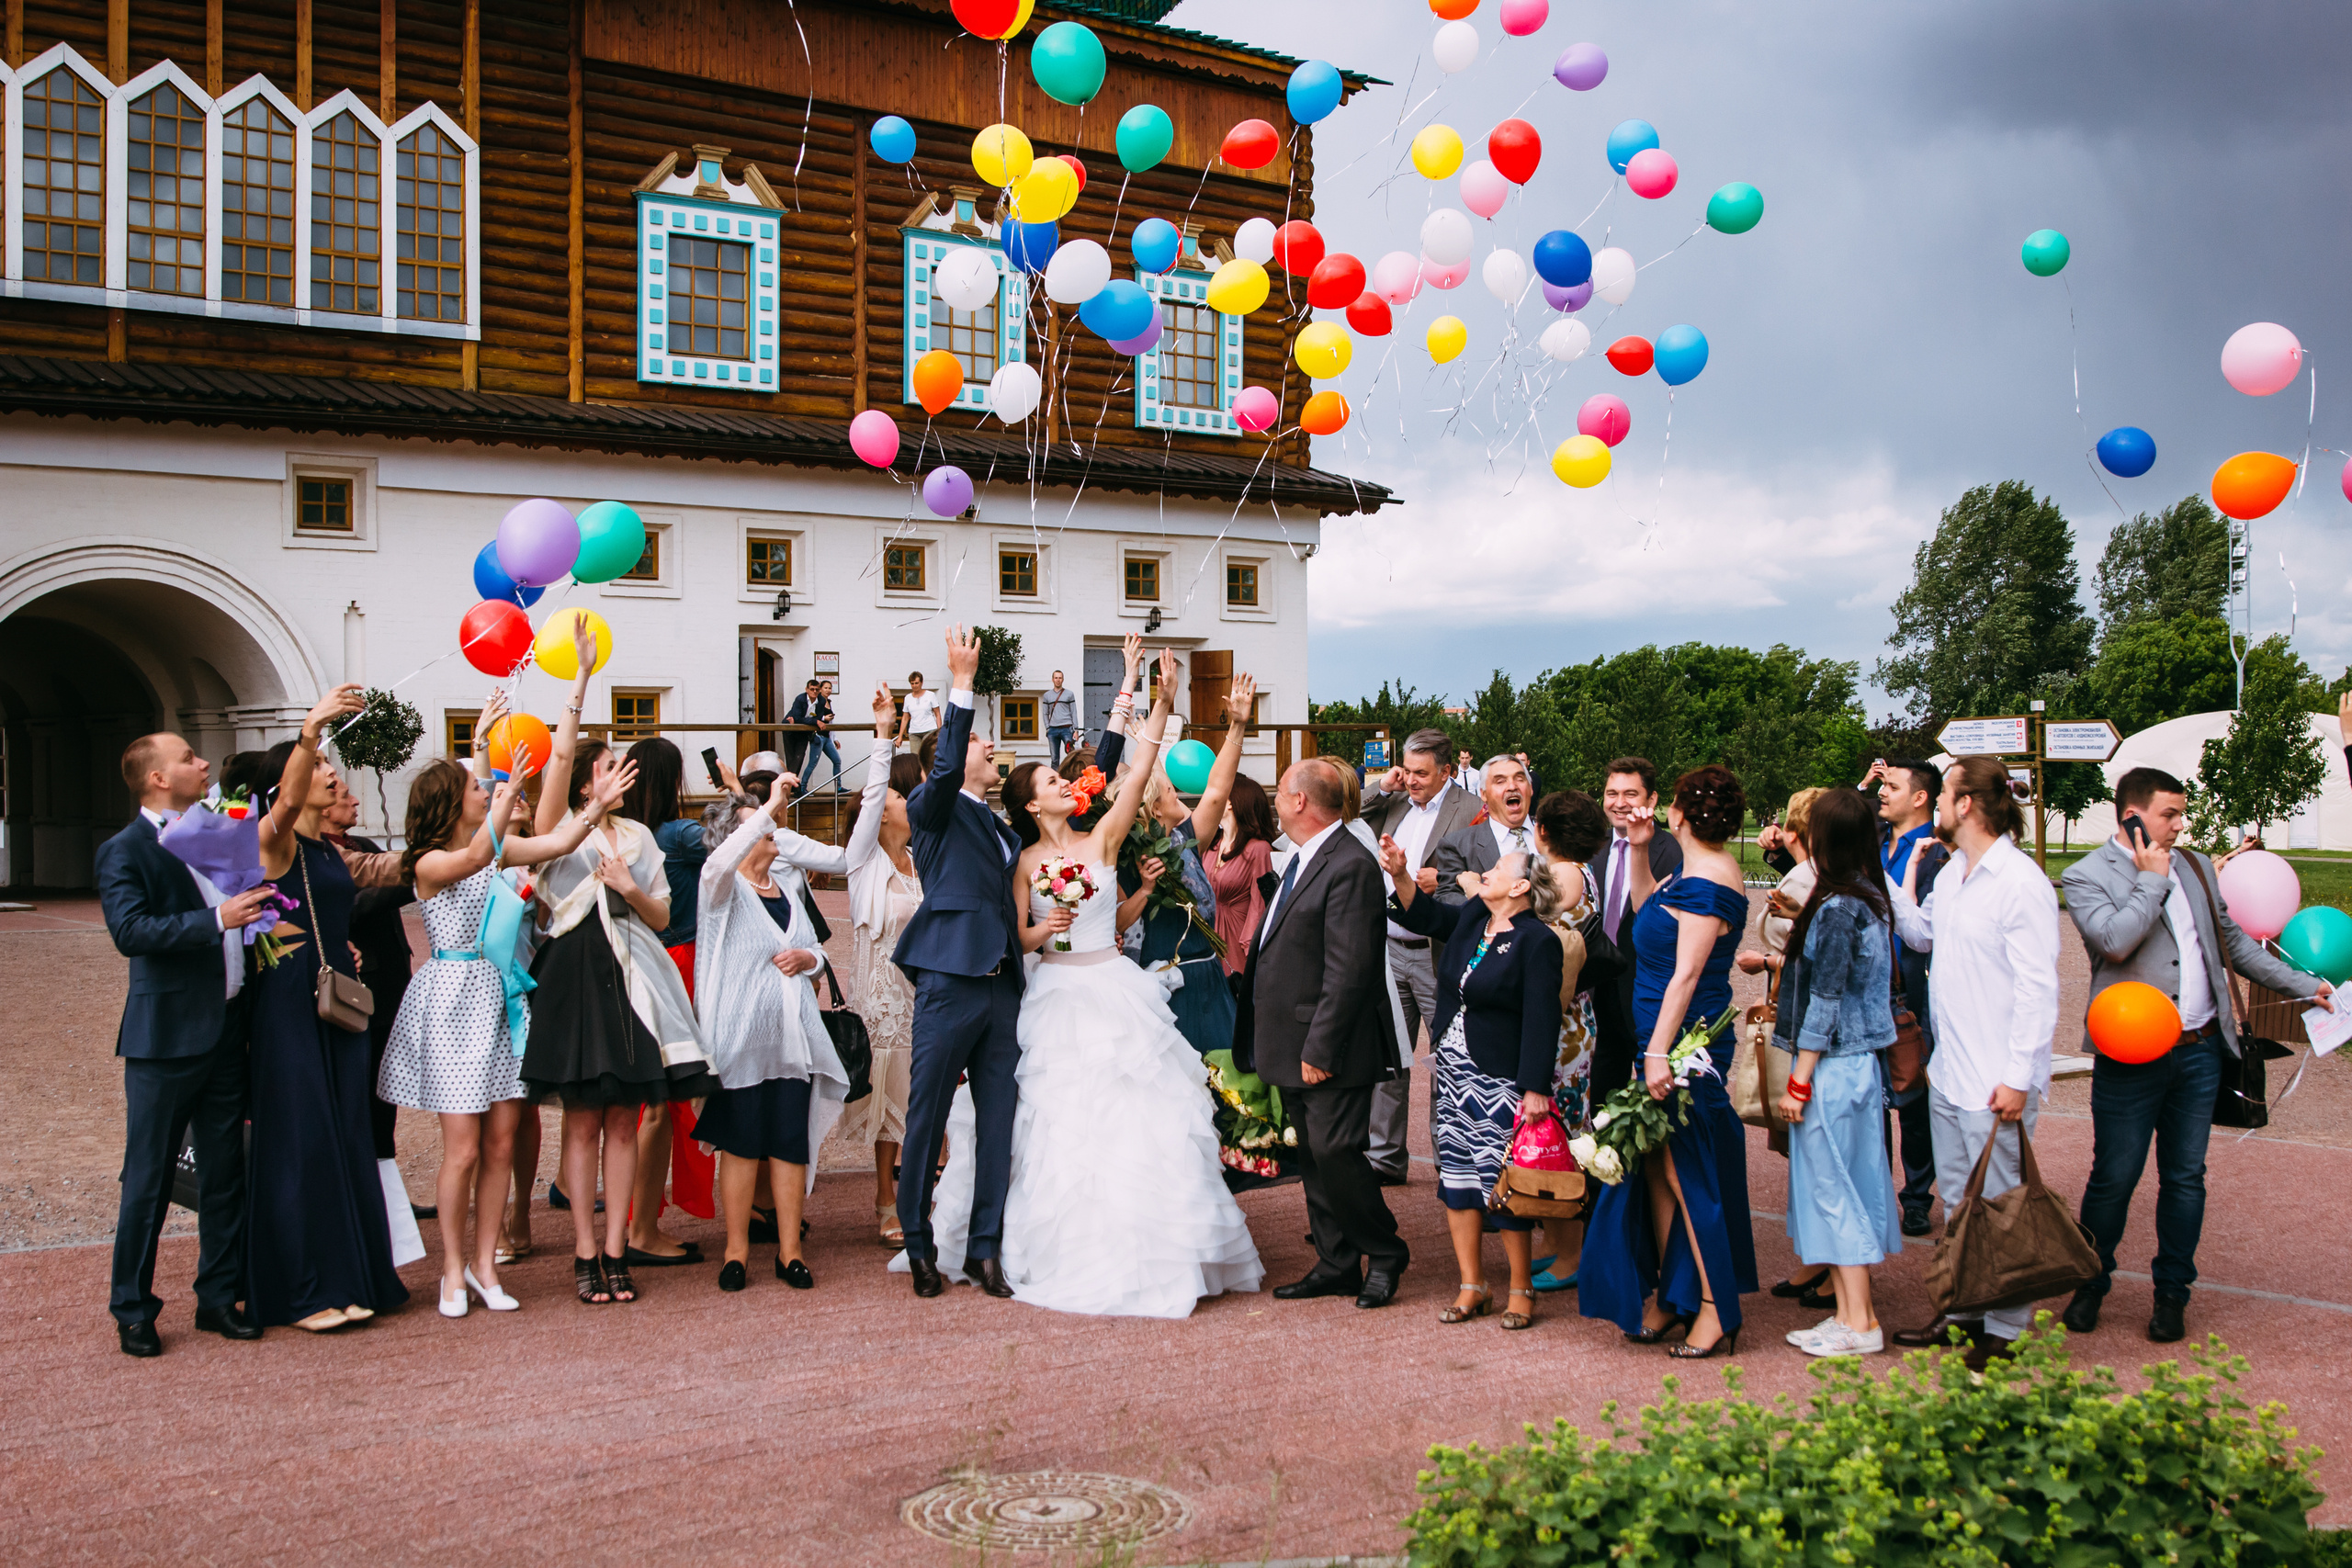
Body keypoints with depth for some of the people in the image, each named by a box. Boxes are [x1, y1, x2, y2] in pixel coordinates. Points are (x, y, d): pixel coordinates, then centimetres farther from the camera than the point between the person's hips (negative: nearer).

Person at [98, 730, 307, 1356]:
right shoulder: (124, 851, -7)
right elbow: (130, 930, -21)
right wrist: (215, 920, -26)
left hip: (227, 1031, 7)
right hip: (166, 1038, -7)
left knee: (226, 1174, 11)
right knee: (148, 1179, 1)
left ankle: (220, 1297, 20)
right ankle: (133, 1310, 12)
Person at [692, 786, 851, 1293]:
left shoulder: (787, 892, 16)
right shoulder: (724, 888, -3)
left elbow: (817, 951, 24)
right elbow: (721, 861, -28)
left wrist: (808, 957, 0)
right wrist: (771, 808, -26)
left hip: (793, 1034, 5)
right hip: (741, 1034, -5)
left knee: (792, 1141, 3)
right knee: (742, 1141, 0)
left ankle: (790, 1251, 11)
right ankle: (736, 1251, 10)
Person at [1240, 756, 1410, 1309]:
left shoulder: (1350, 866, -18)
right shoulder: (1304, 859, 14)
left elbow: (1349, 971, -22)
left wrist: (1321, 1049, -22)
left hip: (1331, 1048, -10)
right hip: (1295, 1048, 10)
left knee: (1335, 1151, -9)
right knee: (1314, 1156, 13)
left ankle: (1385, 1254, 10)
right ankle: (1336, 1265, 21)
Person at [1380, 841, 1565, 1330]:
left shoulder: (1537, 942, -13)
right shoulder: (1471, 919, 7)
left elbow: (1541, 1021, -17)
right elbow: (1423, 916, 24)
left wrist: (1535, 1089, -21)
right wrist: (1401, 873, 7)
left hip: (1501, 1080, -8)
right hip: (1452, 1069, 8)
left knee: (1503, 1180, -3)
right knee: (1456, 1172, 9)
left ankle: (1521, 1289, 12)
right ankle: (1473, 1287, 18)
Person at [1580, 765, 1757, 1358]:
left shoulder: (1705, 884, -17)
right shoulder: (1695, 875, 12)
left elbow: (1686, 976, -22)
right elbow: (1646, 908, 28)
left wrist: (1659, 1053, -23)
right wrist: (1638, 849, 17)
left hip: (1684, 1044, -10)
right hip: (1663, 1041, 10)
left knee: (1684, 1173, -4)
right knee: (1658, 1172, 12)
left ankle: (1715, 1314, 2)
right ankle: (1669, 1296, 20)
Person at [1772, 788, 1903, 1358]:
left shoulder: (1836, 910, -18)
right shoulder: (1871, 901, 8)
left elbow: (1825, 1004, -18)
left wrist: (1798, 1082, -15)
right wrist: (1802, 924, 23)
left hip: (1831, 1066, -9)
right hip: (1860, 1061, 9)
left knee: (1831, 1187, -1)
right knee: (1850, 1187, 13)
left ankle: (1859, 1323, 4)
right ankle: (1849, 1312, 20)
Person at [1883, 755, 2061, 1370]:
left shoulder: (2021, 882, -17)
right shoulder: (1952, 874, 10)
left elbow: (2037, 988, -18)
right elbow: (1921, 934, 26)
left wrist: (2018, 1077, -20)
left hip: (1995, 1082, -9)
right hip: (1948, 1070, 9)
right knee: (1956, 1199, 17)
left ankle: (2005, 1330, 11)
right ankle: (1963, 1310, 29)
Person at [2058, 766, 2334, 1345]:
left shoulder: (2193, 866, 13)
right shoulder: (2086, 877, -8)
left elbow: (2232, 940, 22)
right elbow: (2116, 941, -25)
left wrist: (2303, 984, 21)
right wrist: (2152, 879, -14)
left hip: (2200, 1051, 5)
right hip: (2131, 1056, -5)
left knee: (2185, 1176, 10)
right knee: (2113, 1178, 2)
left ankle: (2172, 1291, 22)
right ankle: (2090, 1285, 20)